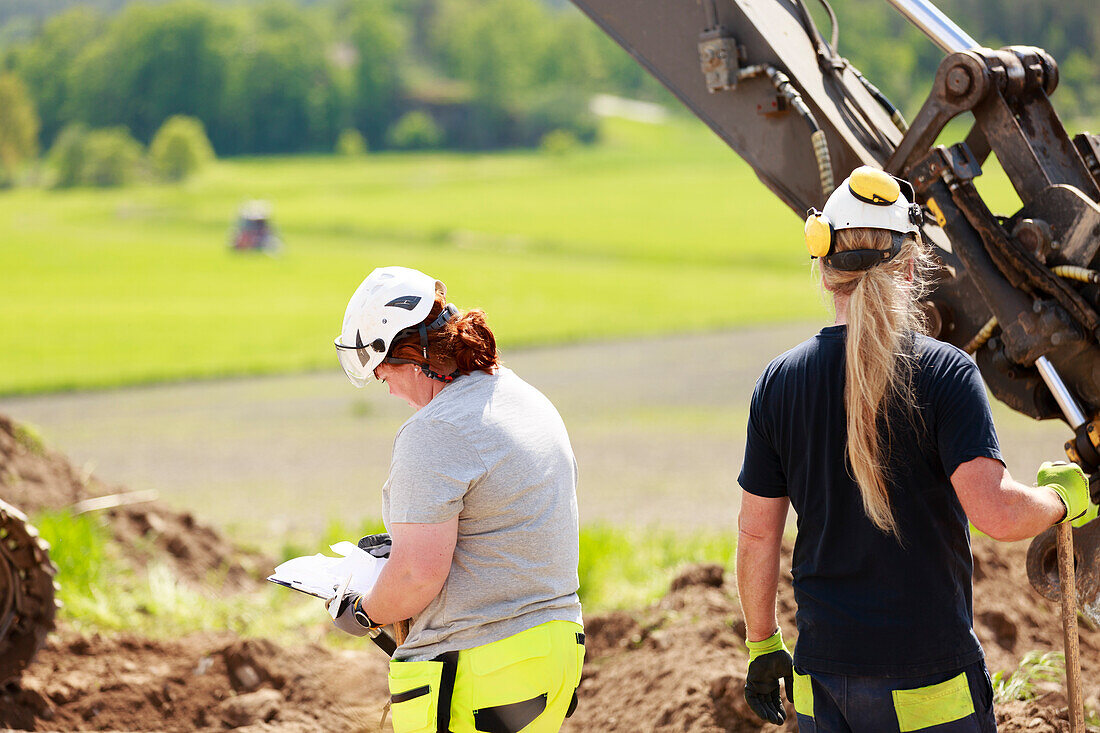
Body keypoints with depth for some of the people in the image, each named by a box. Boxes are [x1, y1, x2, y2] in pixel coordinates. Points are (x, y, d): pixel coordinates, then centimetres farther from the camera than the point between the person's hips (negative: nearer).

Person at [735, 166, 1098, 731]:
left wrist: (762, 644, 16)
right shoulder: (944, 373, -11)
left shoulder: (780, 382, 1)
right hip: (927, 681, -4)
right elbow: (997, 514, -22)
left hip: (821, 678, 4)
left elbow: (756, 533, 4)